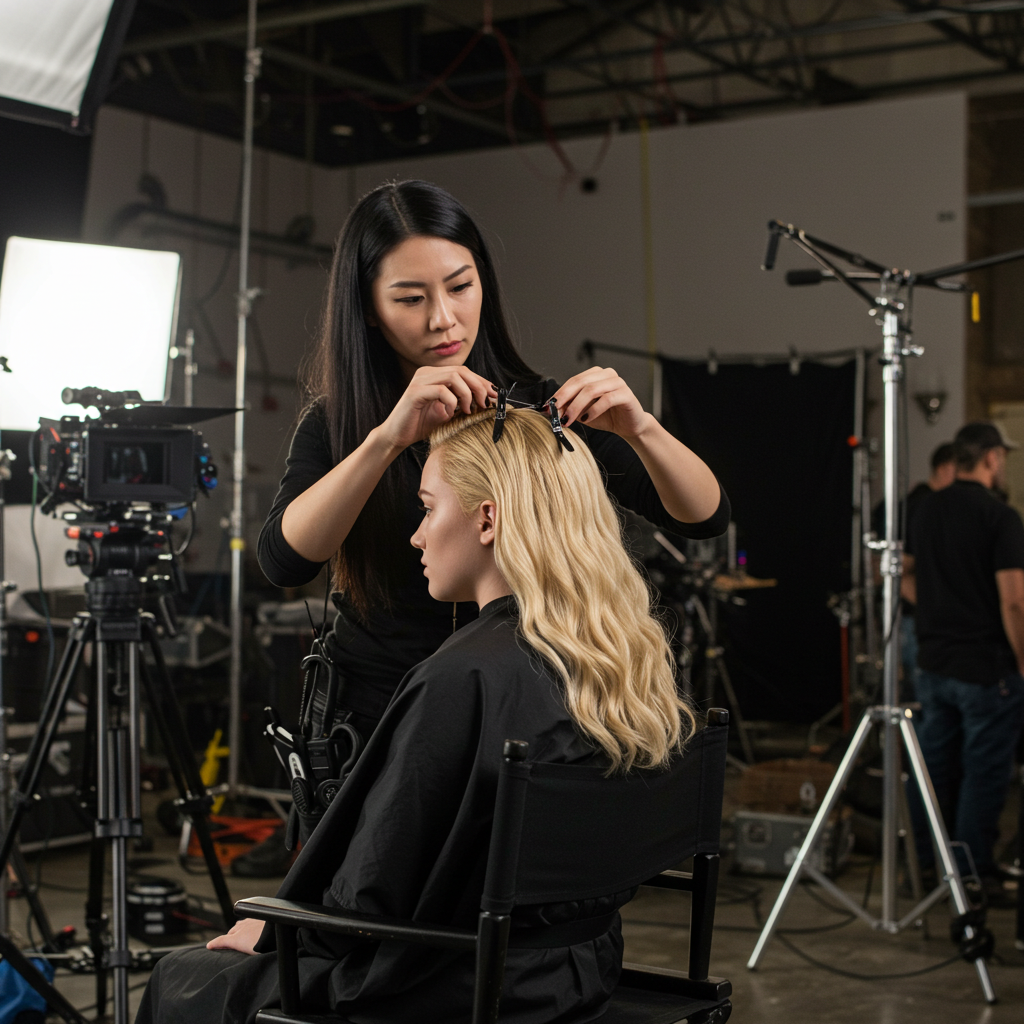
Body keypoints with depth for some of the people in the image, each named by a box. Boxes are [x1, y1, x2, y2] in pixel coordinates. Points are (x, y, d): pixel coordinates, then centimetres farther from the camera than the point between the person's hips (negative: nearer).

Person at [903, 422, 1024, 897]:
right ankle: (973, 873, 9)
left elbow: (907, 577, 17)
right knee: (984, 771, 3)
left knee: (935, 764, 15)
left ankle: (924, 863, 24)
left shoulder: (926, 509, 6)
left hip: (933, 661, 7)